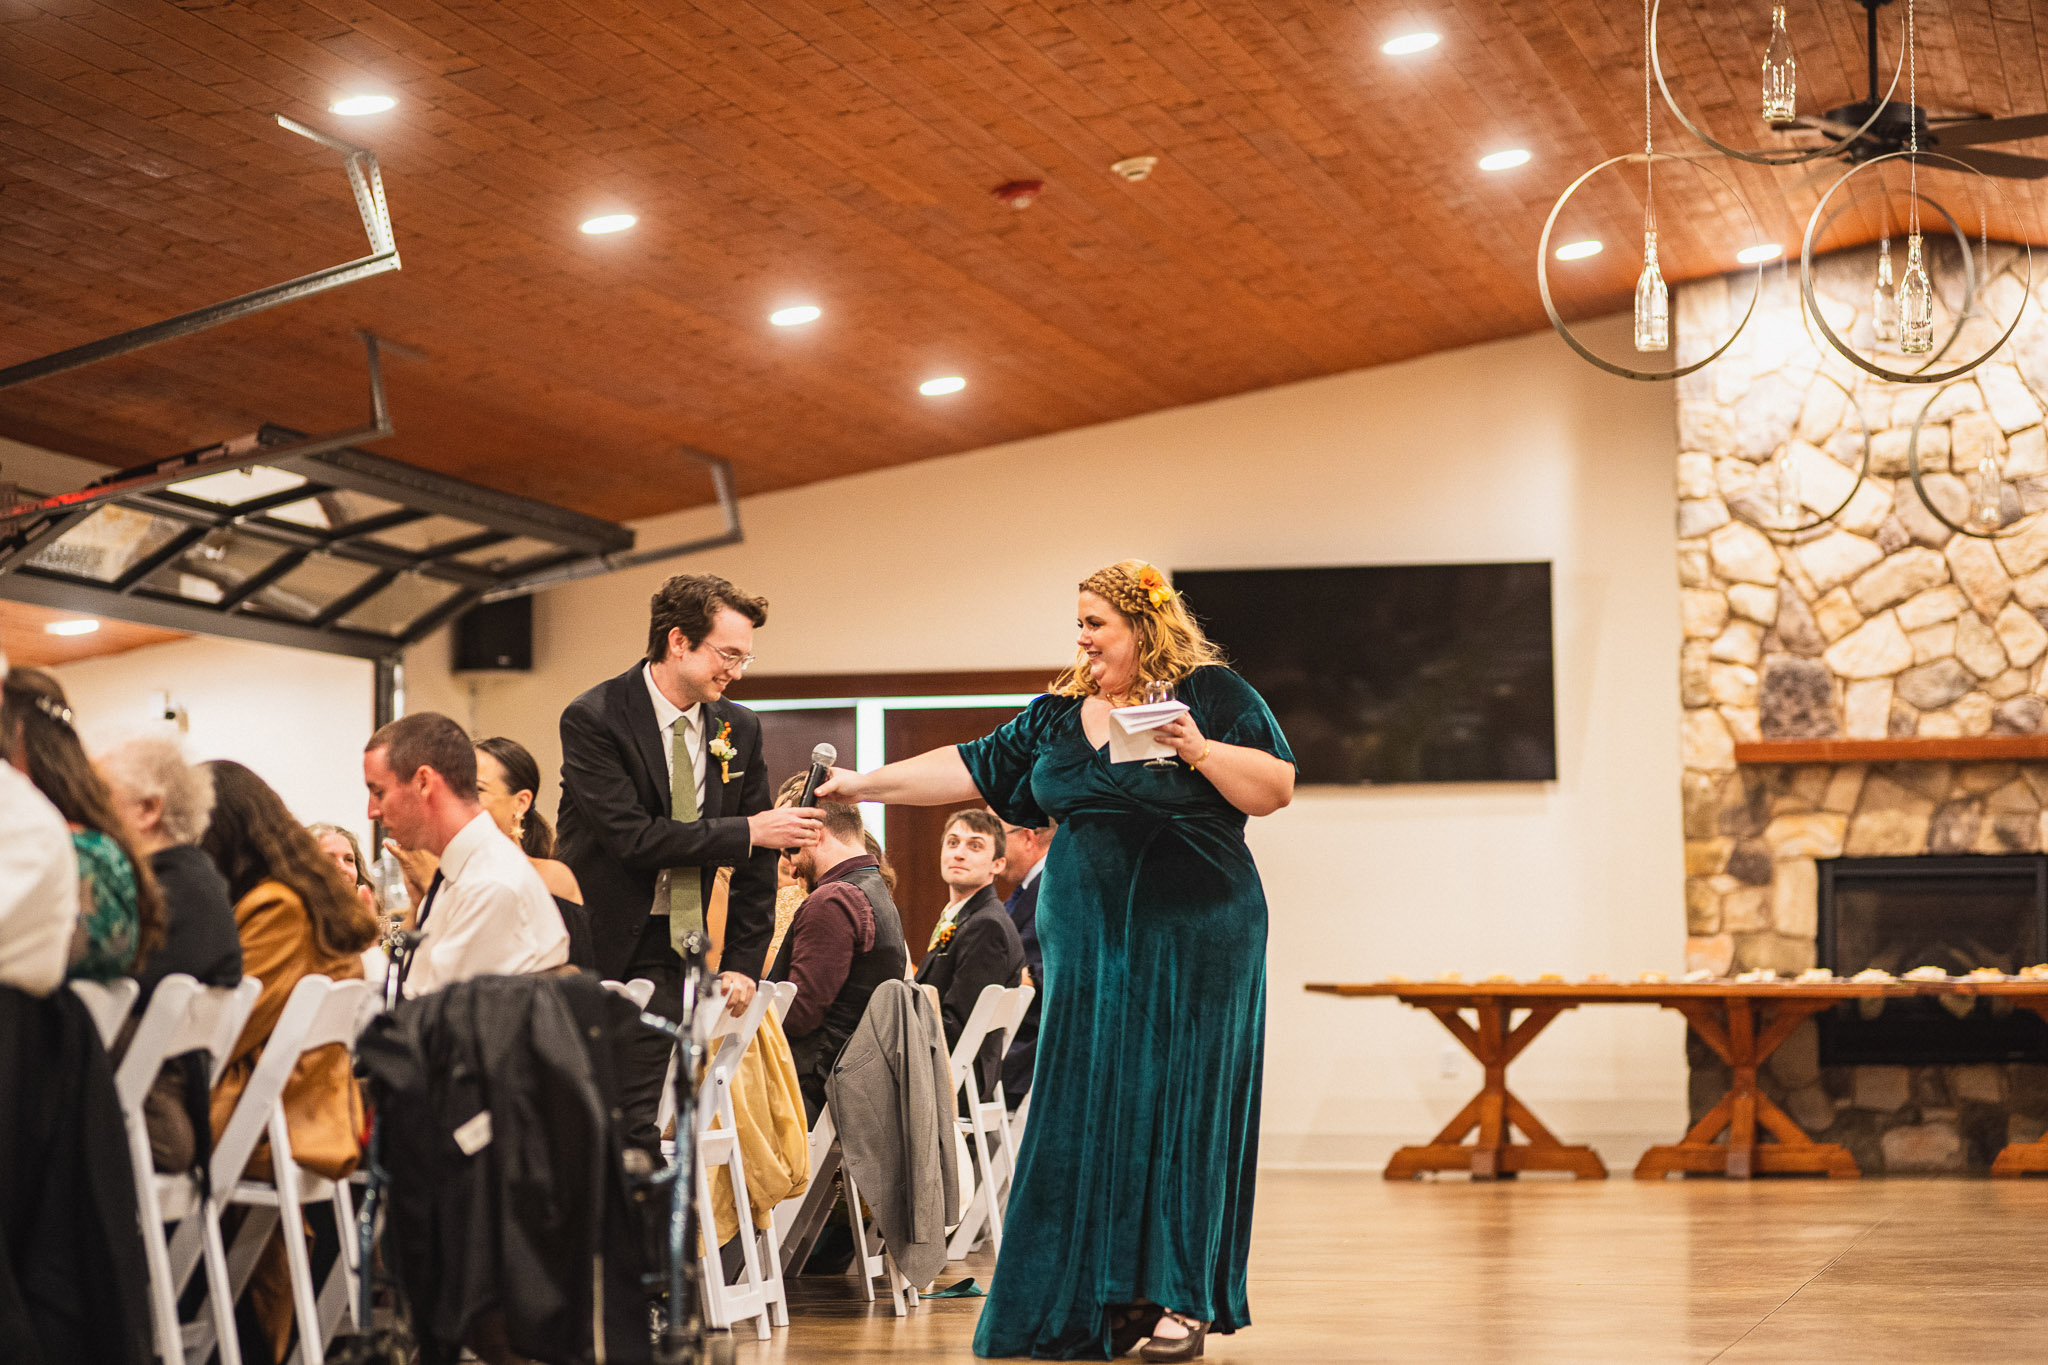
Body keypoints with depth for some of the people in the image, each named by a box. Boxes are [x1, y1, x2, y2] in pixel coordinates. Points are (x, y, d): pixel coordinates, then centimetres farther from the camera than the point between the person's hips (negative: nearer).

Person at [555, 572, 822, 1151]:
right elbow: (632, 836, -21)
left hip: (670, 952, 4)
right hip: (596, 945, -3)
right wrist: (746, 832, -17)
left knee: (639, 1128, -5)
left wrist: (742, 964, 4)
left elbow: (756, 865, 11)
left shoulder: (740, 730, 6)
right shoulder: (593, 719, -12)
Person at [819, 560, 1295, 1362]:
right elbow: (971, 769, 15)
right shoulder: (1060, 715, 13)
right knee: (1088, 1111, 0)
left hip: (1189, 940, -5)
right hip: (1087, 941, 5)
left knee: (1177, 1108, -5)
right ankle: (1108, 1298, 5)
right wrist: (865, 785, 13)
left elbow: (1277, 787, -7)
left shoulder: (1211, 694, -1)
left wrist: (1201, 751, -21)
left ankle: (1183, 1301, 0)